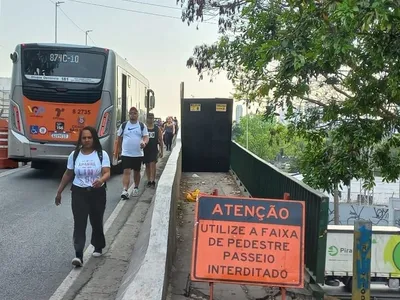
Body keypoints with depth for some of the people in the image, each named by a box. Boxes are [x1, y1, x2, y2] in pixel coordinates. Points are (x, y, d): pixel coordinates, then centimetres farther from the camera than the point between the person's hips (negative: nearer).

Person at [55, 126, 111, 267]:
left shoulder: (102, 154, -7)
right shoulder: (74, 155, 0)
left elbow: (107, 173, -16)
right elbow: (68, 174, 9)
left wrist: (101, 180, -39)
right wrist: (59, 192, 12)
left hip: (97, 193, -1)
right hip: (79, 193, 1)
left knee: (96, 222, 14)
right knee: (79, 224, -8)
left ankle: (98, 247, 37)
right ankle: (78, 255, -11)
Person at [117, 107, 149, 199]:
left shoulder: (142, 126, 2)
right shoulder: (123, 125, 3)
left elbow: (146, 137, -5)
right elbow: (119, 138, 11)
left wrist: (144, 142, -27)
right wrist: (121, 149, 14)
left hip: (138, 154, 1)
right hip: (126, 154, -1)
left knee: (137, 172, 15)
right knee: (126, 171, -12)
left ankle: (136, 188, 32)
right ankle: (125, 191, -19)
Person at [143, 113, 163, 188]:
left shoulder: (157, 128, 4)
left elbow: (160, 140, 6)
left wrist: (161, 151, 3)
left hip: (154, 149, -1)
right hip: (145, 149, 1)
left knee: (152, 164, -12)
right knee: (147, 165, 9)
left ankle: (153, 181, -10)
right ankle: (149, 181, 18)